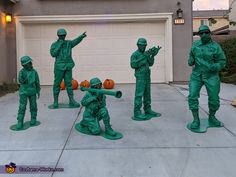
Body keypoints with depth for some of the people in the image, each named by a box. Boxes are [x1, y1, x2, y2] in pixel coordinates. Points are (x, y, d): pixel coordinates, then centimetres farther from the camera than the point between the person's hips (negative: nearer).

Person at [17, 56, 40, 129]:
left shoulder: (34, 72, -2)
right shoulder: (22, 71, -6)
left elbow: (37, 82, 4)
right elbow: (20, 81, -17)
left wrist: (38, 91, 3)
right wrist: (21, 76, -37)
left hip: (32, 91, 1)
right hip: (24, 91, -1)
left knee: (33, 106, 7)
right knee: (22, 107, -5)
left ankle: (33, 119, 24)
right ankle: (20, 122, 0)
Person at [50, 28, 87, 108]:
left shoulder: (69, 43, 8)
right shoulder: (54, 44, 1)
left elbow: (76, 41, -10)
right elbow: (53, 54, -15)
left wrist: (82, 36, -29)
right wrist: (59, 45, -16)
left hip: (68, 67, 3)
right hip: (59, 67, -3)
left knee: (69, 83, 4)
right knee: (57, 84, 2)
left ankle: (71, 101, 8)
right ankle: (55, 102, 11)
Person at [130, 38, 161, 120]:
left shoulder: (145, 54, 14)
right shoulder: (134, 54, -9)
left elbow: (150, 63, 8)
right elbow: (133, 65, -23)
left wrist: (153, 55, -6)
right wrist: (143, 57, -25)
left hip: (147, 76, 8)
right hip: (140, 77, -8)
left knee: (147, 94, 12)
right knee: (139, 95, -9)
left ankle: (147, 110, 21)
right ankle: (137, 113, -7)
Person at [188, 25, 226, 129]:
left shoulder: (215, 47, -6)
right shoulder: (195, 45, 3)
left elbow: (222, 61, -4)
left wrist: (213, 67, -23)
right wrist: (191, 61, -8)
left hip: (211, 76, -1)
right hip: (197, 75, 2)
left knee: (214, 98, 3)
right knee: (192, 96, -10)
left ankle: (211, 118, 27)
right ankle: (196, 120, 1)